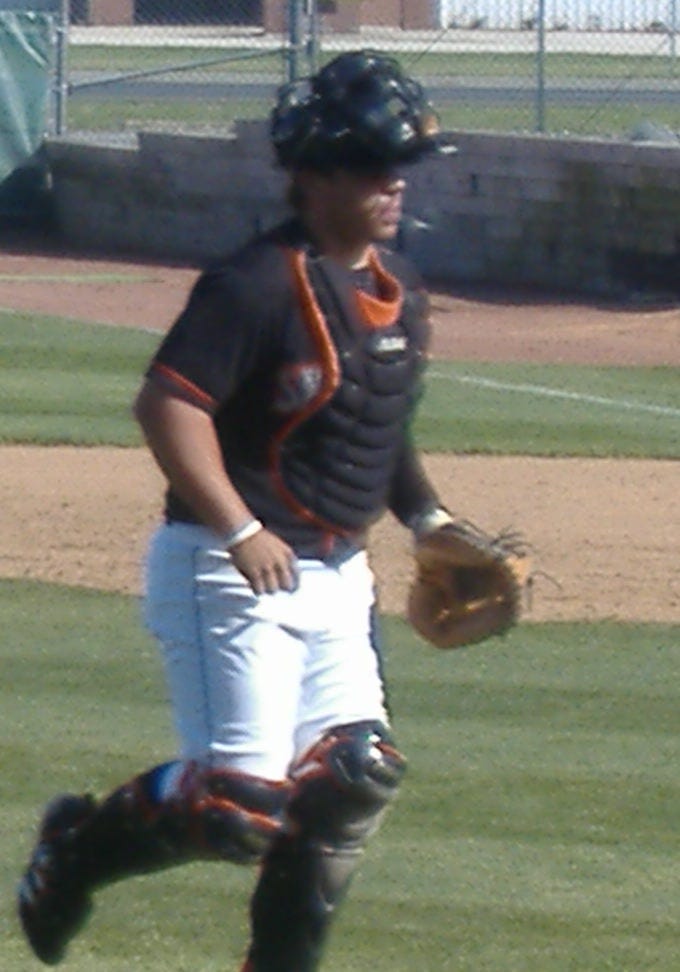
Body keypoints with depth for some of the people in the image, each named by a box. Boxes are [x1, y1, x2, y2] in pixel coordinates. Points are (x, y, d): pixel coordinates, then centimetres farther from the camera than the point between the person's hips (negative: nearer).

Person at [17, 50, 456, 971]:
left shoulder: (397, 287, 11)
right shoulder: (260, 283, -17)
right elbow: (166, 402, -25)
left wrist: (428, 517, 16)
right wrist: (238, 531, -31)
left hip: (334, 574, 8)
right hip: (230, 573, -8)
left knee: (354, 775, 0)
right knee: (240, 799, -14)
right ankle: (78, 848, 12)